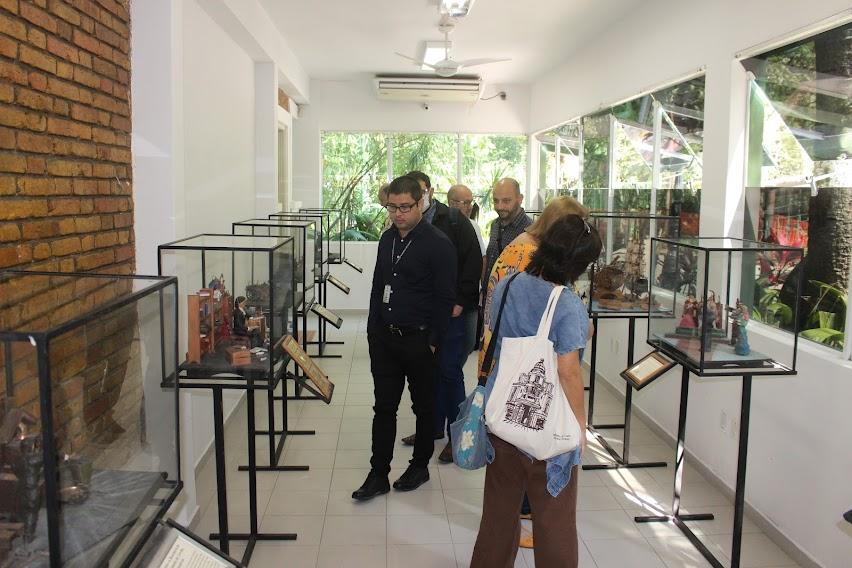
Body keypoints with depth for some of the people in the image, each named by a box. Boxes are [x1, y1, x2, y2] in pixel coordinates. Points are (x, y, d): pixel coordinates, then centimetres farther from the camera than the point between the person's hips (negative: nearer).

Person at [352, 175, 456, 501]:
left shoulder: (438, 245, -13)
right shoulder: (387, 239, 8)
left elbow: (445, 299, -12)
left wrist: (432, 341, -13)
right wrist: (372, 330, 12)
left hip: (418, 340, -6)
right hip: (384, 338, 6)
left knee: (424, 406, 12)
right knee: (384, 407, 9)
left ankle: (420, 466, 29)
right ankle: (378, 475, 18)